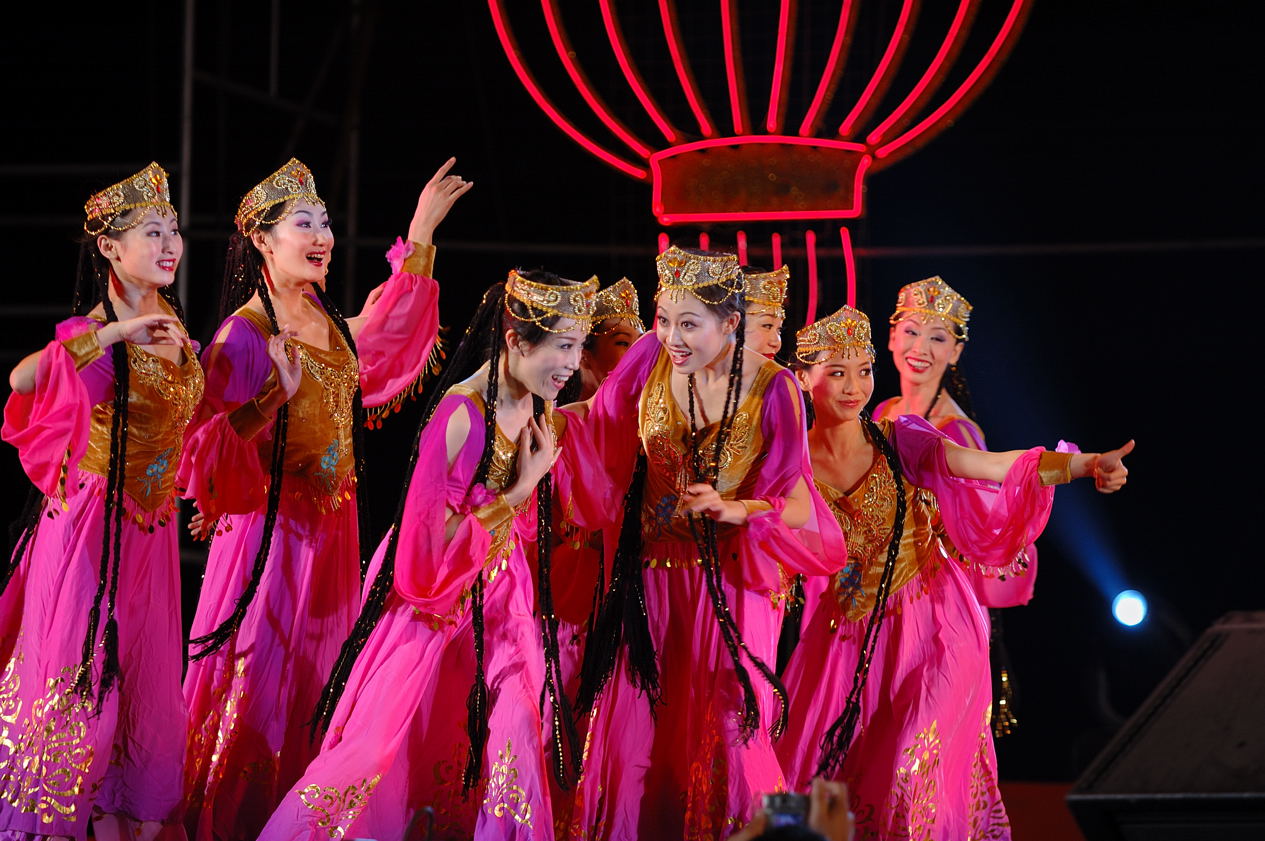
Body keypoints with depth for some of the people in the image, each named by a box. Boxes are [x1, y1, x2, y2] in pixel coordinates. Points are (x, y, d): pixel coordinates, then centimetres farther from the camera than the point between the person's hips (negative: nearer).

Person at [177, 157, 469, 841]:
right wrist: (274, 398, -34)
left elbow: (390, 330, 27)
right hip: (273, 523, -7)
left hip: (332, 527, 7)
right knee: (259, 680, -4)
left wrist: (421, 234, 25)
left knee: (318, 677, 12)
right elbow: (211, 444, -19)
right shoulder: (244, 334, -16)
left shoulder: (330, 320, 6)